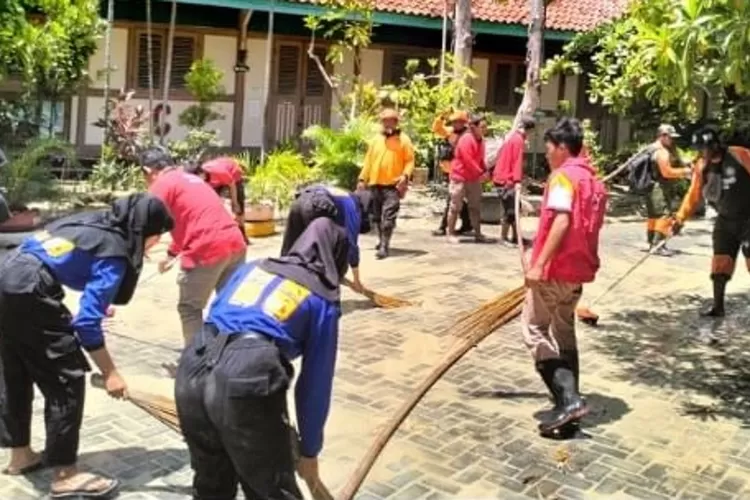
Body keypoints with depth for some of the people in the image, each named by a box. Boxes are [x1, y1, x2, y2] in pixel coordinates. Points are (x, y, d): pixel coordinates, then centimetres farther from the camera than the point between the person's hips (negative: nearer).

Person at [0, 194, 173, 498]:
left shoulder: (95, 222, 15)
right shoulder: (114, 254, -10)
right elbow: (87, 322, -15)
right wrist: (110, 373, -9)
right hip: (29, 291, -9)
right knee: (68, 377, -1)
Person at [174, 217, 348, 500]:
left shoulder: (252, 268, 25)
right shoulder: (324, 301, 13)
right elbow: (316, 382, 15)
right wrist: (309, 451, 25)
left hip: (191, 370, 5)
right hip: (247, 381, -5)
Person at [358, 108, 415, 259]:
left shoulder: (404, 140, 1)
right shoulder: (376, 140, 14)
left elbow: (410, 161, -3)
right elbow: (368, 160, 15)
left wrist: (405, 175, -19)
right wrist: (362, 179, 9)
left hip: (394, 185, -5)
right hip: (375, 184, 5)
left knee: (388, 216, -14)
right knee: (377, 216, 13)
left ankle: (384, 246, -16)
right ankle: (382, 241, 31)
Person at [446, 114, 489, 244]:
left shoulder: (481, 140, 10)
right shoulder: (466, 139, -17)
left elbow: (480, 159, 13)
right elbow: (468, 161, -21)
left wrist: (484, 171, -4)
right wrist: (480, 173, -14)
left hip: (474, 178, 8)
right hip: (460, 177, -8)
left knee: (476, 206, 9)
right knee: (456, 206, -1)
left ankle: (478, 233, 15)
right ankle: (451, 234, 6)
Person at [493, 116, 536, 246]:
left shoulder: (513, 137, 16)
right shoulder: (518, 139, -13)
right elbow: (517, 161, -20)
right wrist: (517, 180, -25)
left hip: (503, 178, 10)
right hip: (507, 180, -10)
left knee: (514, 208, 13)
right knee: (511, 210, -5)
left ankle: (515, 236, 17)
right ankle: (503, 238, 1)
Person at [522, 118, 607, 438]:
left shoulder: (563, 175, -11)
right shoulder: (591, 178, 17)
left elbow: (562, 221, -24)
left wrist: (539, 264, -26)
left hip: (555, 269, -9)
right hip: (578, 268, 9)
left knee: (534, 330, -4)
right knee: (564, 333, 16)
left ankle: (568, 399, -12)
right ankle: (569, 402, 19)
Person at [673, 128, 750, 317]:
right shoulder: (702, 166, 2)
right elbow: (694, 194, 8)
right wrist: (680, 218, 4)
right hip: (725, 221, 5)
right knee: (719, 266, 7)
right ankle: (718, 306, 20)